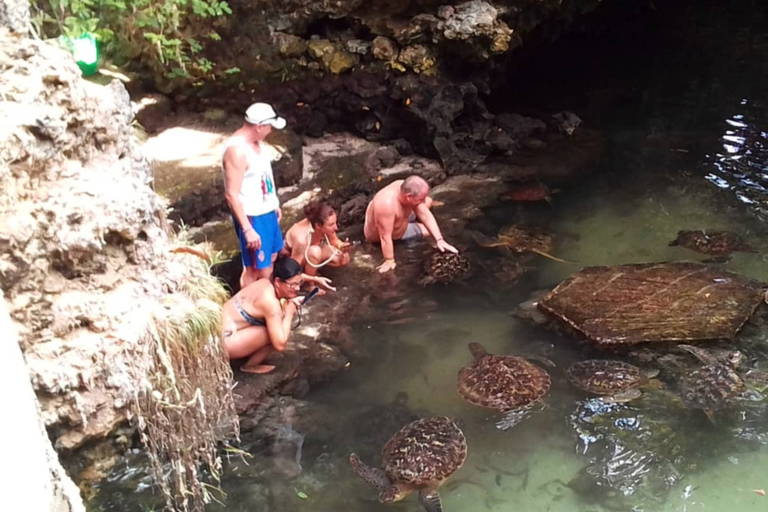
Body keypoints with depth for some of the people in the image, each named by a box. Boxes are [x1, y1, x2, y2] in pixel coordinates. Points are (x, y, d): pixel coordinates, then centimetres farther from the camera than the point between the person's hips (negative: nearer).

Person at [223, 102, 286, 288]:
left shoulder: (257, 141, 3)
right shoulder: (236, 150, -26)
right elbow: (232, 194, -26)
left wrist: (274, 204, 22)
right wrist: (247, 229, -26)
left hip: (267, 212, 10)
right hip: (252, 217, -10)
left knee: (271, 258, 22)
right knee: (256, 269, -2)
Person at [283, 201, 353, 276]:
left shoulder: (325, 225, -27)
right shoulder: (301, 239, -42)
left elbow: (334, 241, -6)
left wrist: (342, 246, -27)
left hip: (310, 249, 6)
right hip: (290, 257, -6)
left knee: (344, 260, -9)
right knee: (315, 251, -37)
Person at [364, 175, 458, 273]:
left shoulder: (406, 189, -24)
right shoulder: (386, 204, -47)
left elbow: (426, 215, -16)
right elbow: (385, 237, -37)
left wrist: (440, 239, -22)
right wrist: (389, 261, -27)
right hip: (378, 234, -6)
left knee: (429, 202, 10)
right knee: (427, 230, 1)